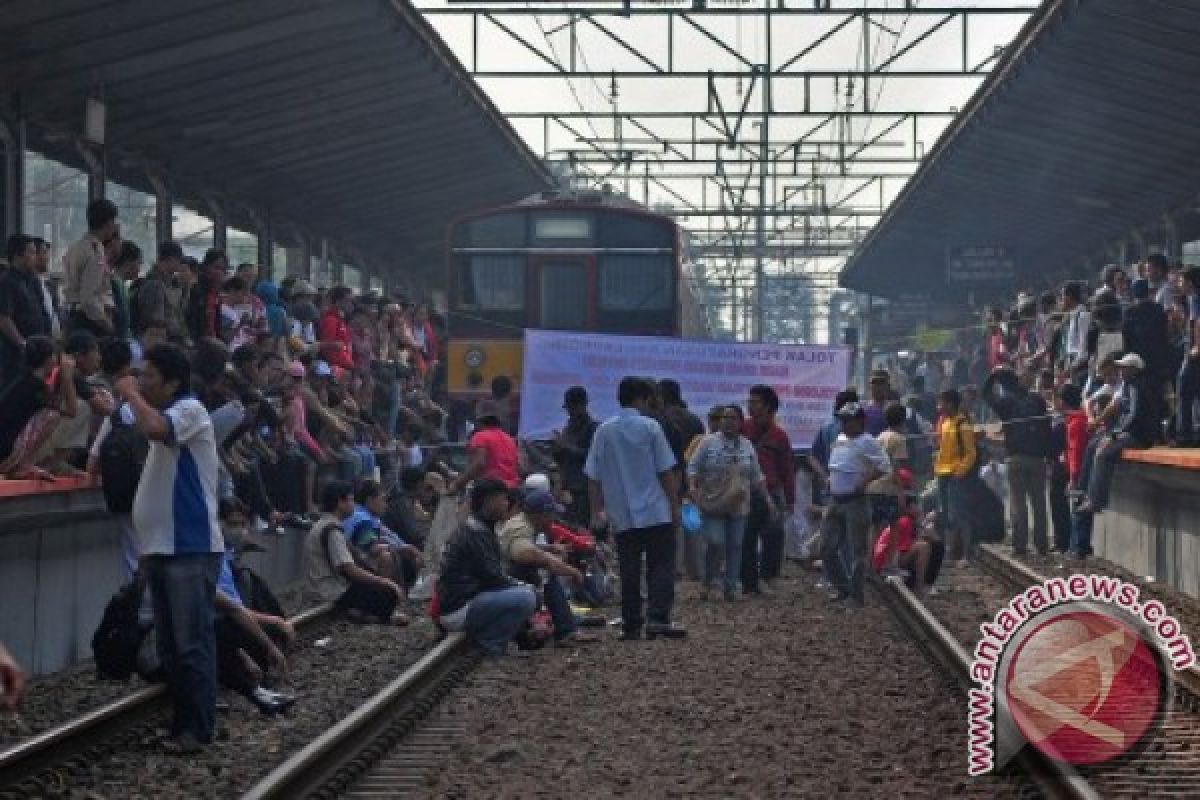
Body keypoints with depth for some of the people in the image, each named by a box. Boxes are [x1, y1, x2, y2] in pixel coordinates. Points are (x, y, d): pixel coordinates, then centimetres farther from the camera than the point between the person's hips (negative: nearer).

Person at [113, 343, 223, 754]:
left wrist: (131, 393, -13)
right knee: (169, 644, 11)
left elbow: (154, 428, -32)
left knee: (192, 642, -7)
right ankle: (181, 721, 17)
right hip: (163, 548, 10)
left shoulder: (189, 409, -9)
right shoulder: (166, 416, 21)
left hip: (190, 548, -10)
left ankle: (199, 727, -4)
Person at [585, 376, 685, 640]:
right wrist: (675, 507, 4)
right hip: (656, 513, -3)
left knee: (629, 571, 7)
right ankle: (658, 618, -13)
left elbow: (593, 476, 5)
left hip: (622, 517, 3)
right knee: (661, 567, 1)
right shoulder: (650, 427, -4)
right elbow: (666, 471, -4)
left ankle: (631, 625, 7)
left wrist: (597, 512, 12)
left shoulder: (604, 430, 4)